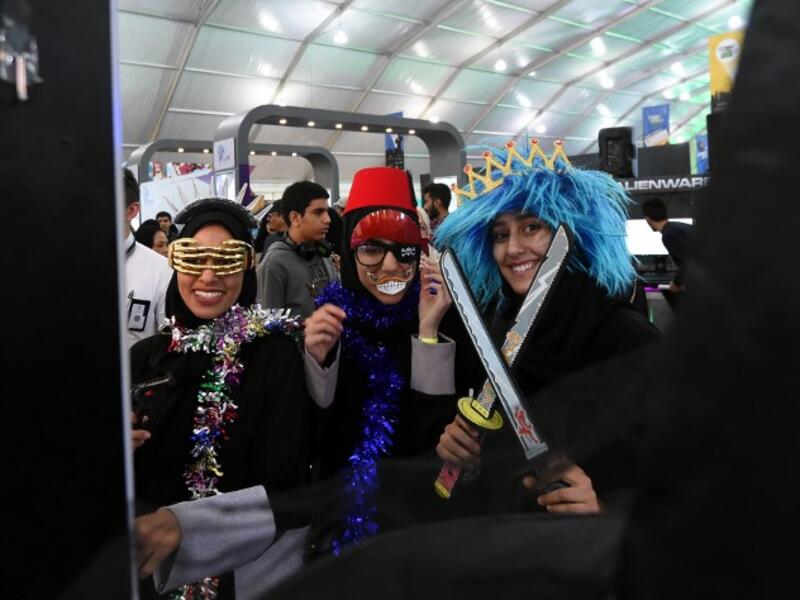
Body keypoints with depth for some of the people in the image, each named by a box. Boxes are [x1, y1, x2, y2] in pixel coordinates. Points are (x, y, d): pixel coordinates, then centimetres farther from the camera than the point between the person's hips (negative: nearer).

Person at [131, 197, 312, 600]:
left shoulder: (277, 355, -16)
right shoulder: (145, 356, -3)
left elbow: (287, 492, -19)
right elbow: (128, 478, 3)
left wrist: (185, 524, -31)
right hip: (152, 567, 4)